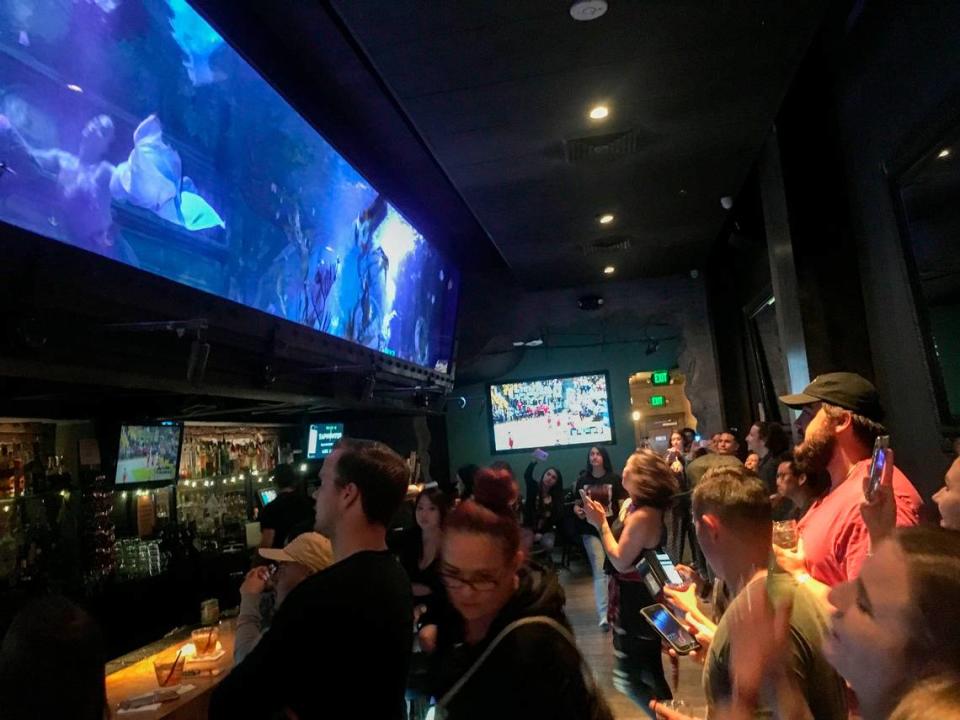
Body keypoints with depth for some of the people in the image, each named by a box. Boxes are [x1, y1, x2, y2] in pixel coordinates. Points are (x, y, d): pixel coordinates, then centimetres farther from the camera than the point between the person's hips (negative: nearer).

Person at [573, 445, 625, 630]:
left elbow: (623, 505, -2)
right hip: (591, 530, 0)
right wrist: (578, 511, -15)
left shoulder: (614, 479, -3)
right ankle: (603, 615, -4)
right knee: (599, 571, -3)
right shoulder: (583, 480, 2)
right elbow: (576, 504, 7)